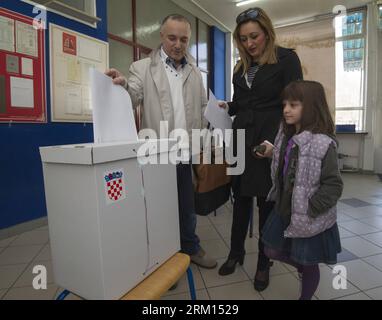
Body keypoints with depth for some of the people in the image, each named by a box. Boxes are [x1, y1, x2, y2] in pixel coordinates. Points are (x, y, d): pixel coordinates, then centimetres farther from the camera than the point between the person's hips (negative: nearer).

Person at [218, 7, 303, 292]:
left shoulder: (286, 59, -1)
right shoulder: (242, 67, 16)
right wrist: (227, 107, 0)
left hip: (270, 143, -4)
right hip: (242, 140, 5)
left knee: (267, 204, 5)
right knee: (241, 200, 10)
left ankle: (264, 263, 23)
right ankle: (236, 253, 29)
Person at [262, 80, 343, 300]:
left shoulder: (323, 144, -22)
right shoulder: (286, 137, 1)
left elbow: (333, 185, -21)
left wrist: (310, 210, -21)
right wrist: (278, 199, 8)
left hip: (309, 219, -7)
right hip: (285, 210, 7)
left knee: (309, 264, 14)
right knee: (273, 251, 20)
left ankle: (306, 296, 41)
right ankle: (303, 268, 47)